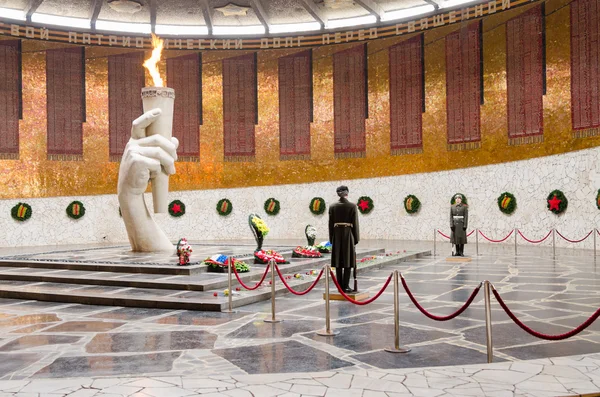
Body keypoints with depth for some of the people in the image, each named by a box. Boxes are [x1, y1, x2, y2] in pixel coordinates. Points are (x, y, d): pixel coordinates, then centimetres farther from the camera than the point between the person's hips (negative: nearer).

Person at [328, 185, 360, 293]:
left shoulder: (332, 207, 1)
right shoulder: (352, 206, -5)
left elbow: (330, 224, 3)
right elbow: (355, 224, -4)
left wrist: (331, 239, 11)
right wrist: (356, 239, 4)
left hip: (337, 235, 3)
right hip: (348, 235, -2)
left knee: (338, 262, 7)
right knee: (348, 261, 2)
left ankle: (340, 286, 10)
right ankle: (345, 286, 0)